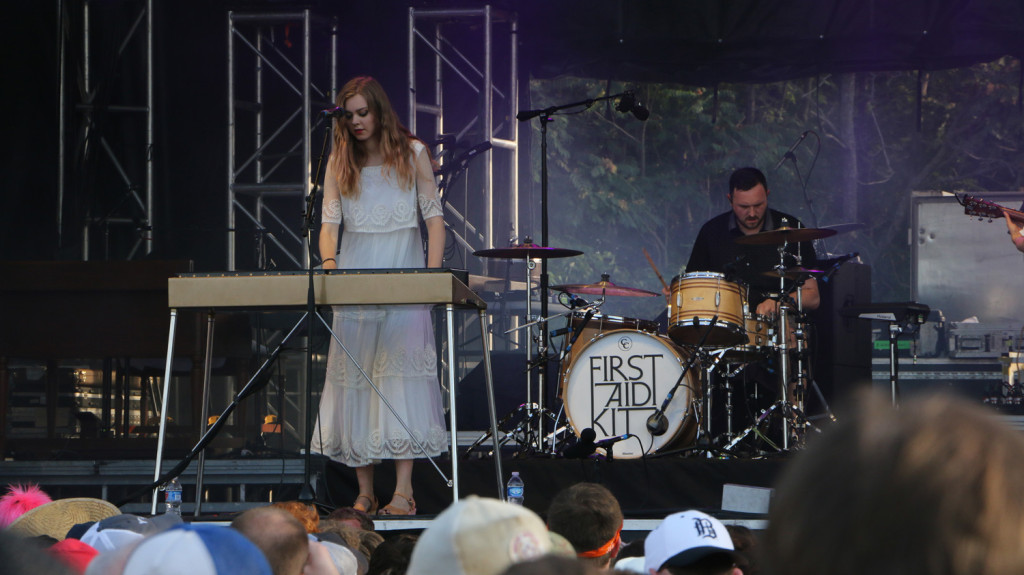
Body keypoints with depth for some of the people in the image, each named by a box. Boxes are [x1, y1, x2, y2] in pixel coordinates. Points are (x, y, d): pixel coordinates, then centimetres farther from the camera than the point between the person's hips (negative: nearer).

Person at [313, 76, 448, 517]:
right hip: (355, 278, 2)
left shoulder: (412, 153, 4)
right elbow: (330, 220, 3)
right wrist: (329, 262, -16)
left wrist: (433, 273, -10)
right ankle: (364, 493, 1)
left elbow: (433, 216, 2)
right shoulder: (340, 161, 8)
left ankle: (403, 491, -17)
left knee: (403, 368, -14)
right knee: (355, 376, -2)